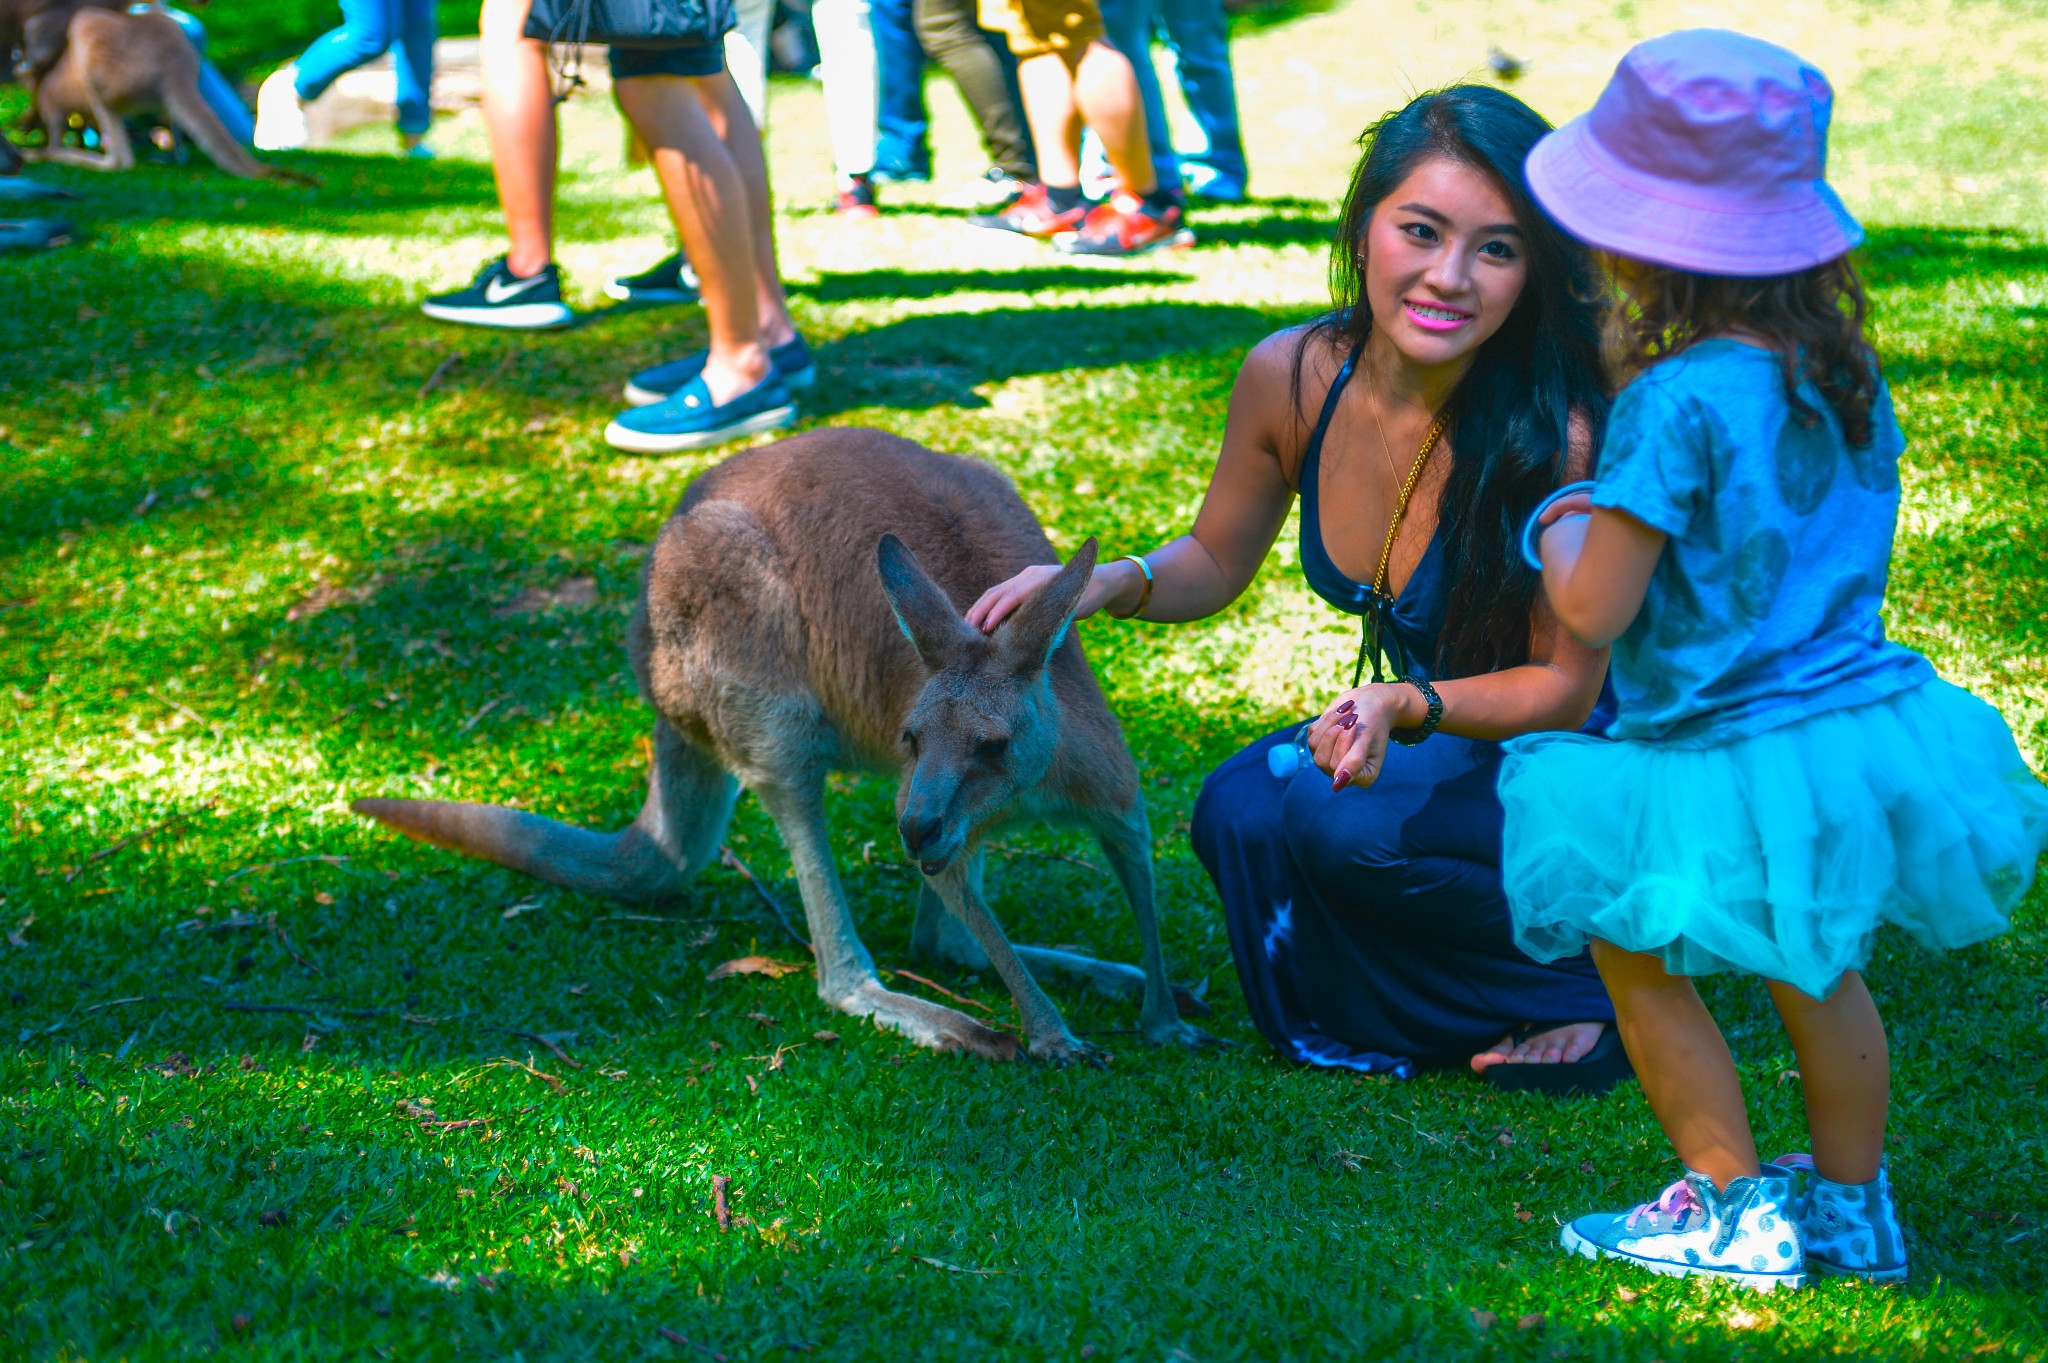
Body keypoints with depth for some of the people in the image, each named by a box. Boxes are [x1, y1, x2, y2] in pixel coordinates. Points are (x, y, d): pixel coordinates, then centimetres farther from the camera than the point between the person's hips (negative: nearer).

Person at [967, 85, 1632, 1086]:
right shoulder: (1293, 376, -12)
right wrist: (1106, 583, -15)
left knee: (1341, 822, -28)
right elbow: (1215, 563, 5)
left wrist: (1407, 706, -35)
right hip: (1439, 741, 6)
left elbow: (1567, 687, -19)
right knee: (1240, 810, -19)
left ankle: (1598, 967, -4)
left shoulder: (1560, 432, -28)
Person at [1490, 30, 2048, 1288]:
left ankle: (1734, 1214, 21)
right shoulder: (1850, 374, 1)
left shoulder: (1677, 405, -23)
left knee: (1642, 962, 15)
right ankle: (1850, 1205, 39)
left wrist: (1563, 530, 0)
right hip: (1865, 726, 7)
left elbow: (1593, 613, -21)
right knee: (1819, 974, 26)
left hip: (1730, 766, -7)